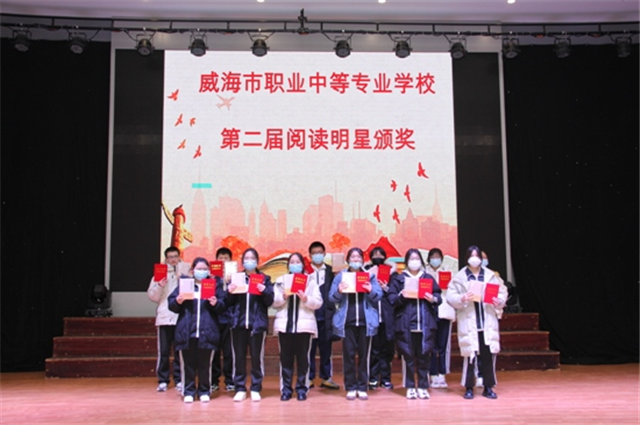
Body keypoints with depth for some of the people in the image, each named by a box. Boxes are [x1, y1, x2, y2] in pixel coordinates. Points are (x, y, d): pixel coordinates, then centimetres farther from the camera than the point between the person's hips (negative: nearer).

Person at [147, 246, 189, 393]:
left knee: (180, 351, 1)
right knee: (163, 351, 1)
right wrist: (159, 286, -9)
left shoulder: (186, 272, 8)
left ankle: (179, 380, 11)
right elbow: (152, 296, 7)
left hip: (182, 318, -1)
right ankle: (163, 380, 10)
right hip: (164, 317, 1)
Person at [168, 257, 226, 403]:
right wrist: (177, 301, -13)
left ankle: (204, 391, 14)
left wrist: (216, 303, -16)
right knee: (188, 363, 4)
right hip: (187, 331, 1)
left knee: (205, 364, 4)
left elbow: (222, 307, 4)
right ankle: (188, 391, 13)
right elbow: (172, 305, 8)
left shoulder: (215, 284, 9)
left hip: (207, 332, -1)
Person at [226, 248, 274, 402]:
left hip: (257, 323, -2)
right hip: (238, 323, 2)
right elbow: (229, 302, 6)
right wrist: (229, 292, -14)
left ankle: (256, 389, 10)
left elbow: (269, 302, -1)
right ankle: (240, 389, 12)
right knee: (239, 357, 4)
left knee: (257, 356, 1)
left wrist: (264, 291, -20)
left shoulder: (265, 279, 4)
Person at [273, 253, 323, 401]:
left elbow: (318, 303, -1)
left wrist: (306, 299, -17)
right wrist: (283, 297, -15)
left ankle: (301, 388, 10)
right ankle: (286, 389, 9)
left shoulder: (311, 280, 6)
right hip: (285, 324, 1)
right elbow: (274, 302, 3)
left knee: (303, 358, 1)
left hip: (304, 324, -1)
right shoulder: (280, 280, 10)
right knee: (285, 357, 2)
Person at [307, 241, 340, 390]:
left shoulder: (331, 271, 7)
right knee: (309, 348, 5)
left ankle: (326, 377, 16)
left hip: (326, 315, 1)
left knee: (326, 348, 7)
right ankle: (309, 378, 13)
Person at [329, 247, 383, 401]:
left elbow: (379, 296, -1)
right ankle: (350, 388, 9)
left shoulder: (370, 276, 8)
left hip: (365, 321, 1)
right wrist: (339, 292, -19)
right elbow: (331, 298, 1)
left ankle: (362, 388, 11)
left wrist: (371, 291, -21)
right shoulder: (340, 276, 7)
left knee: (364, 354, 4)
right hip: (347, 321, 0)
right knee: (348, 354, 1)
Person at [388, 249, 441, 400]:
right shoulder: (399, 279, 7)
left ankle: (423, 387, 14)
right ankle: (410, 387, 12)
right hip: (406, 324, -1)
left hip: (426, 323, 1)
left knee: (424, 356, 3)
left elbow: (439, 297, 8)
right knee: (408, 356, 2)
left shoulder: (429, 278, 12)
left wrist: (433, 299, -12)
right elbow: (391, 299, 0)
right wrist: (401, 296, -18)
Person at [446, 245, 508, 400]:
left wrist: (499, 301, -14)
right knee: (470, 355, -1)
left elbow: (502, 292, 6)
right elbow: (450, 297, -3)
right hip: (468, 322, -2)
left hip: (488, 322, 2)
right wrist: (462, 299, -21)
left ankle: (488, 387, 15)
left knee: (488, 355, 3)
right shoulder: (459, 277, 3)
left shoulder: (491, 276, 9)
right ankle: (469, 388, 11)